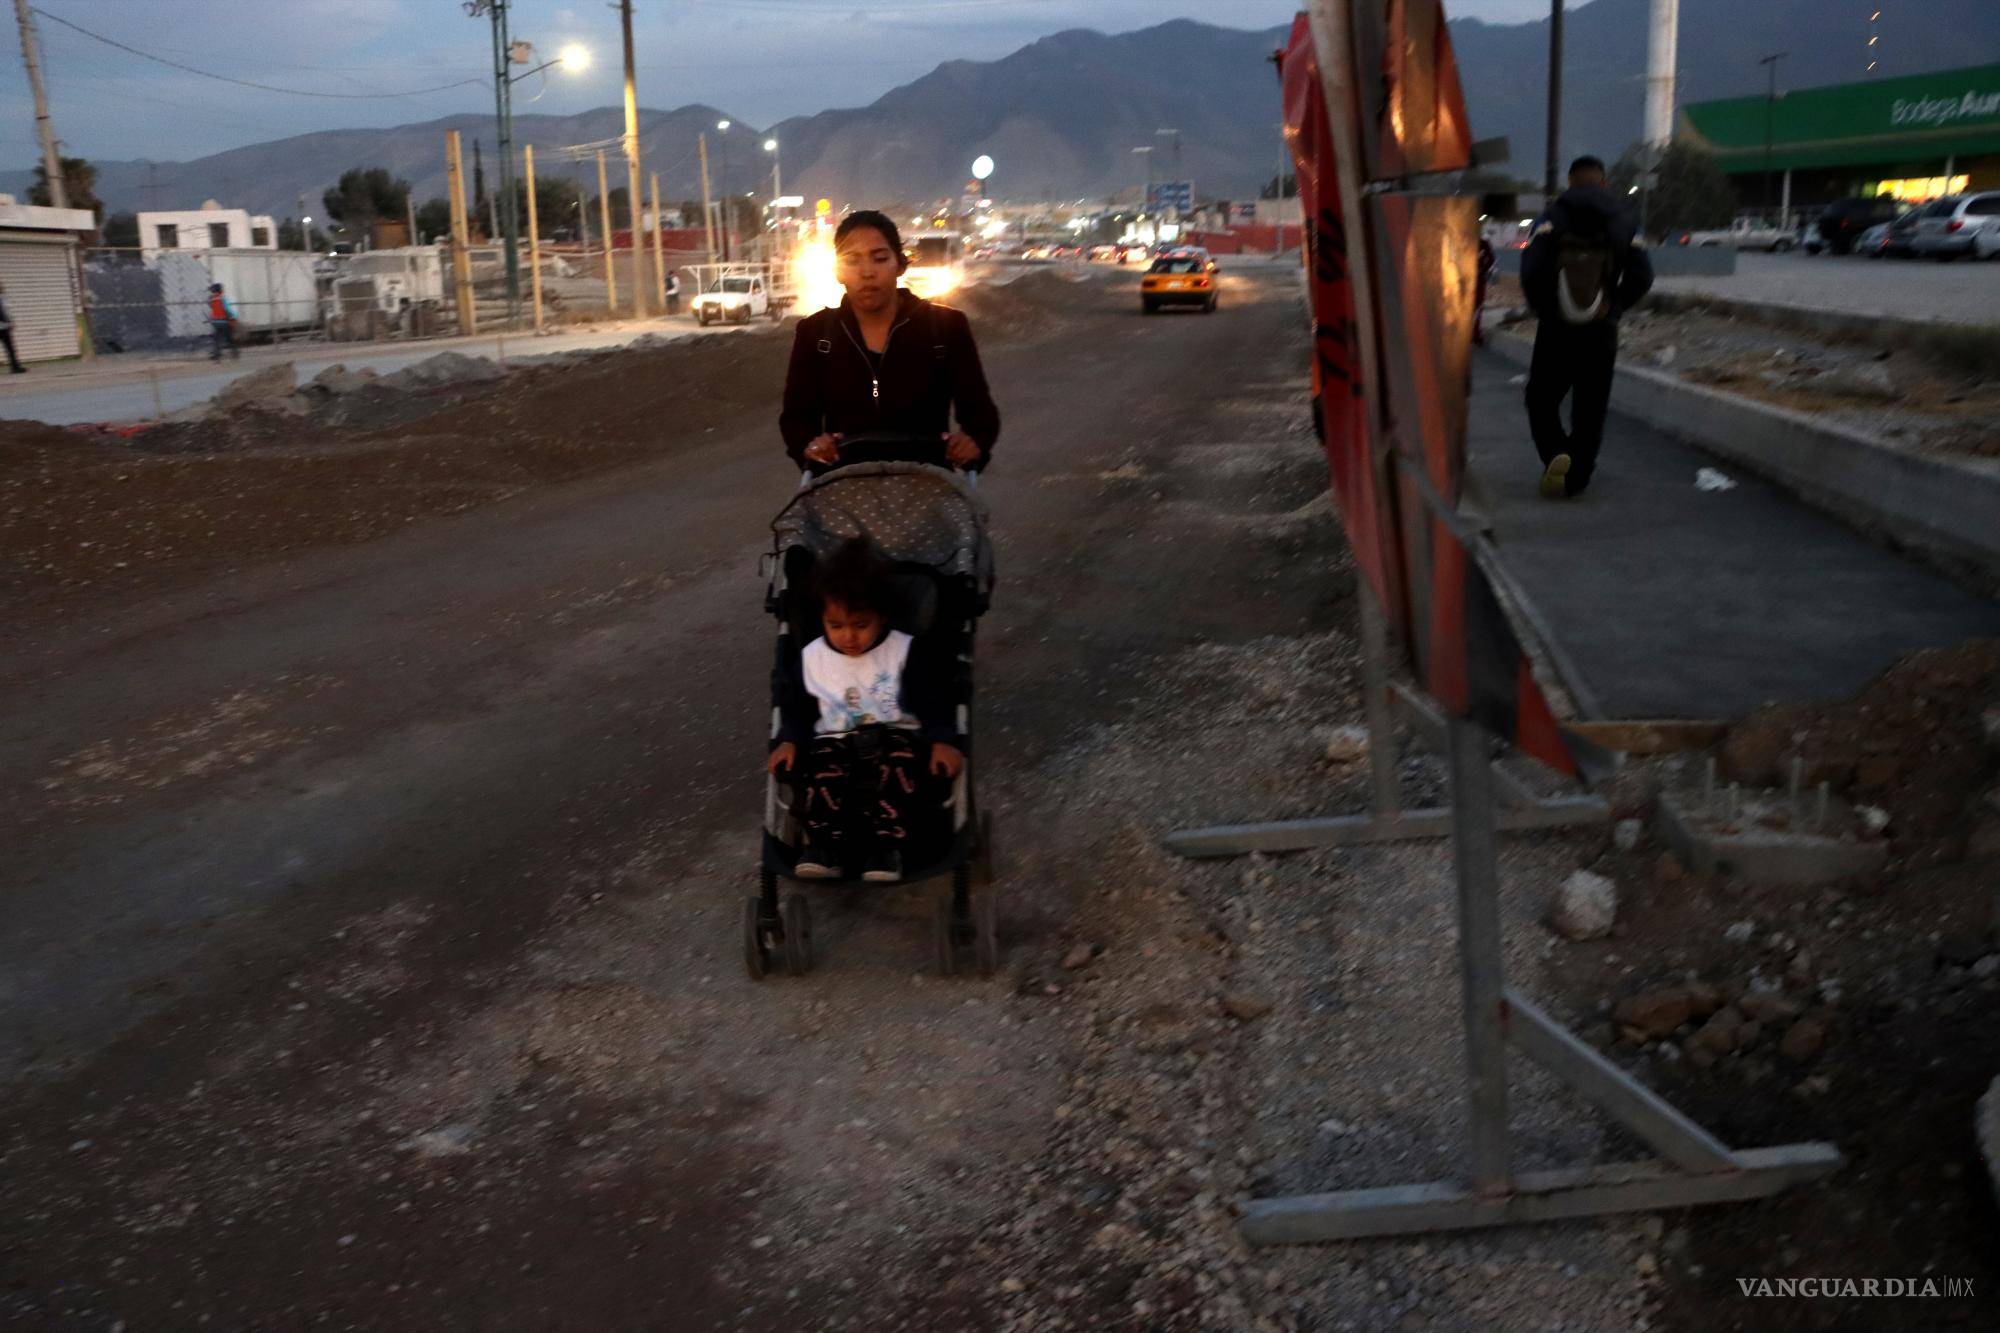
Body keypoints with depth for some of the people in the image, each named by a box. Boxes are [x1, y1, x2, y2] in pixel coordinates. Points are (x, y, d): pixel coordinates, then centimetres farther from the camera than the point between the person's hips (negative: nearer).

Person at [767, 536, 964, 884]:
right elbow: (796, 709, 13)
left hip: (895, 738, -1)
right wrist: (788, 740, -6)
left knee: (899, 760, -35)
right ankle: (824, 845, -36)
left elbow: (933, 701, -4)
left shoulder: (909, 652, -1)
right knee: (823, 765, -32)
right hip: (836, 743, 2)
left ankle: (885, 844, -37)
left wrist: (944, 740, -20)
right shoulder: (810, 660, 7)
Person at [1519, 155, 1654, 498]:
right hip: (1602, 331, 2)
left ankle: (1555, 454, -14)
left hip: (1556, 328, -2)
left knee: (1542, 399, 10)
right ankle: (1576, 478, 8)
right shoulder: (1623, 221, 7)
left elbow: (1531, 270, -15)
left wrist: (1542, 309, -2)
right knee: (1589, 409, 10)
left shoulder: (1551, 219, -2)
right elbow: (1642, 276, 0)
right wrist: (1613, 306, 11)